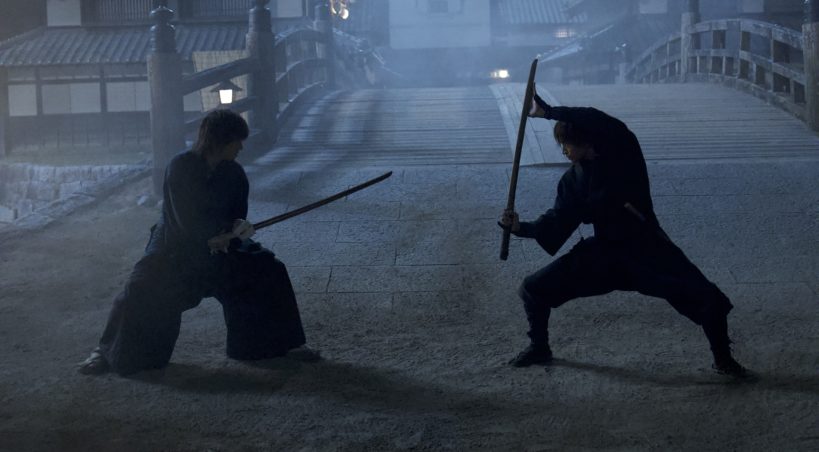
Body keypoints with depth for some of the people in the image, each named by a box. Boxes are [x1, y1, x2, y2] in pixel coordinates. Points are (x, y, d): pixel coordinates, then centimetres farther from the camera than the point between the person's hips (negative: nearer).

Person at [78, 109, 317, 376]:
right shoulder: (180, 168, -20)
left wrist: (226, 237, -20)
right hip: (174, 250, -4)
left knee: (269, 272, -8)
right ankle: (106, 352, 7)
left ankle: (281, 343, 7)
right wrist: (229, 230, -18)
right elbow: (187, 221, -23)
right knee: (140, 294, -17)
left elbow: (238, 216, 2)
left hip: (220, 248, 4)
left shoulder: (234, 174, -4)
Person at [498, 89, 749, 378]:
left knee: (710, 300, -17)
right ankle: (539, 349, 23)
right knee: (532, 289, -2)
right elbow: (557, 224, 5)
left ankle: (723, 359, 11)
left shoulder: (623, 153, -14)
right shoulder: (572, 179, 3)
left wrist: (548, 112, -29)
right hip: (604, 254, 4)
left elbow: (595, 120, -33)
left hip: (647, 251, -4)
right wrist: (522, 227, -10)